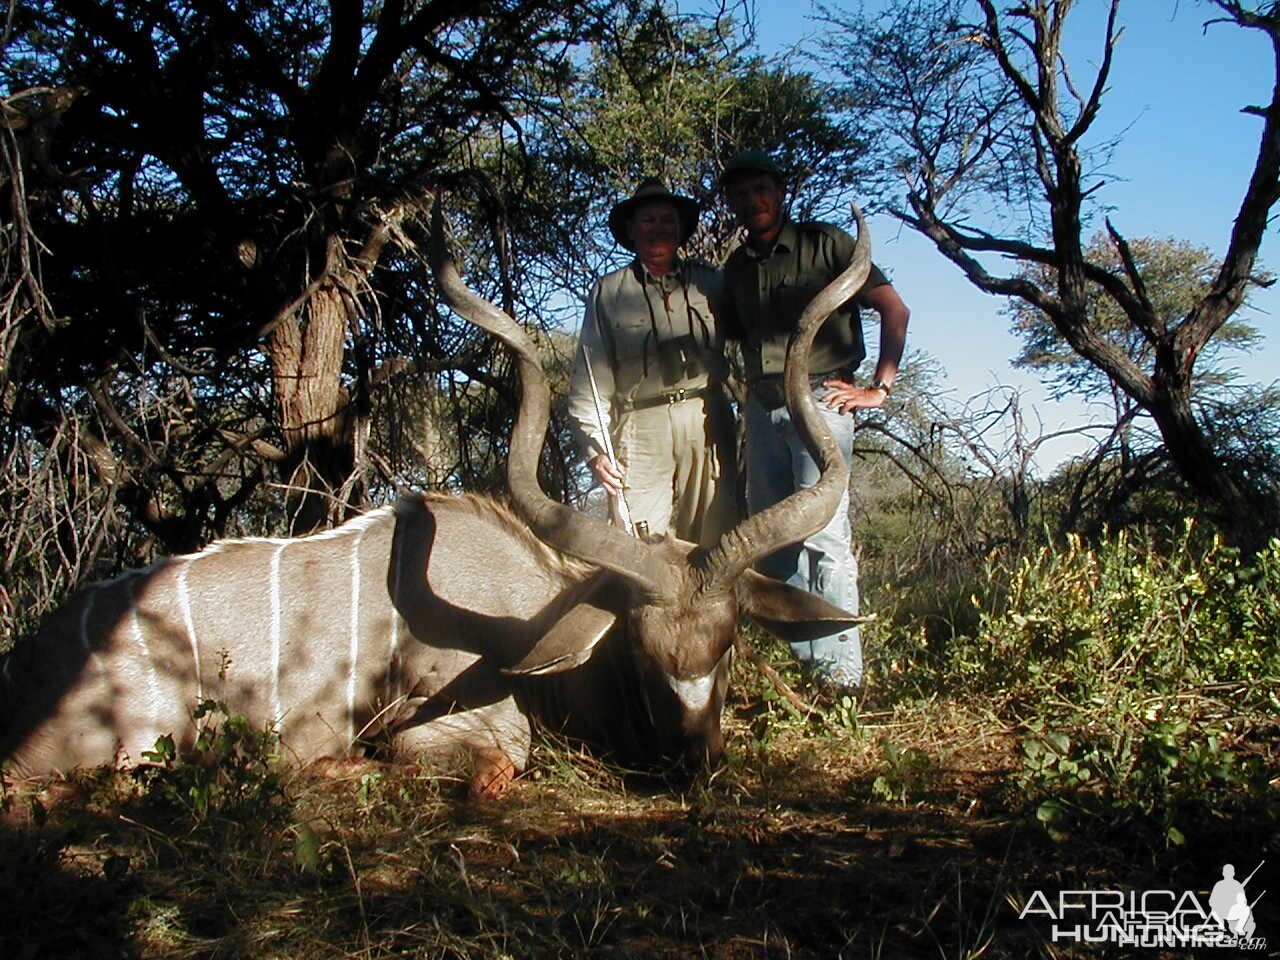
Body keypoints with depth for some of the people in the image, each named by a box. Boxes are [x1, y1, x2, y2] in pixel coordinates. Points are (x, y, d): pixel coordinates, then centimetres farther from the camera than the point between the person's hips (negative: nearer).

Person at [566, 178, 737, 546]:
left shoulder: (710, 283, 17)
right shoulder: (609, 293, 11)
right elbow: (589, 383, 6)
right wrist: (595, 450, -4)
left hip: (707, 426, 2)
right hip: (641, 429, -2)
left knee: (714, 545, -1)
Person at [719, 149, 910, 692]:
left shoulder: (825, 243, 2)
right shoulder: (736, 269, 17)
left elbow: (895, 310, 0)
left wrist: (879, 389, -6)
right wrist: (751, 390, 13)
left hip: (820, 400, -6)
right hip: (762, 409, 6)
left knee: (823, 532, -13)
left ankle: (841, 672, -9)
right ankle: (802, 660, 14)